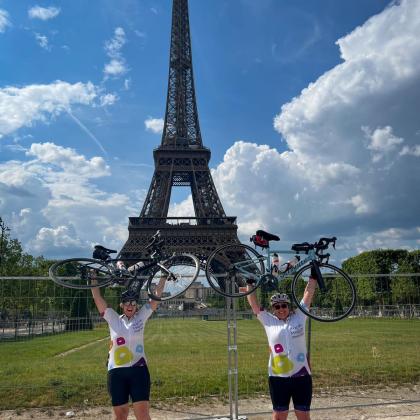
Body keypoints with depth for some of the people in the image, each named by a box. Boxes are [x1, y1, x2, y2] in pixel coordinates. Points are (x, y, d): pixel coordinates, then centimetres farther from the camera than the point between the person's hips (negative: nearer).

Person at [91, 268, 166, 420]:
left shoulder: (141, 317, 5)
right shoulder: (113, 319, 7)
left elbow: (156, 297, 2)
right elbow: (97, 298, 3)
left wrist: (163, 277, 0)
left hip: (138, 370, -1)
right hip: (116, 372, 2)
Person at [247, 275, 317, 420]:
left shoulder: (299, 317, 3)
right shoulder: (269, 321, 2)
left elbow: (308, 294, 2)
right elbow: (254, 304, 2)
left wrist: (313, 276, 0)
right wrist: (249, 283, 1)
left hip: (301, 376, 0)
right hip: (278, 377, 0)